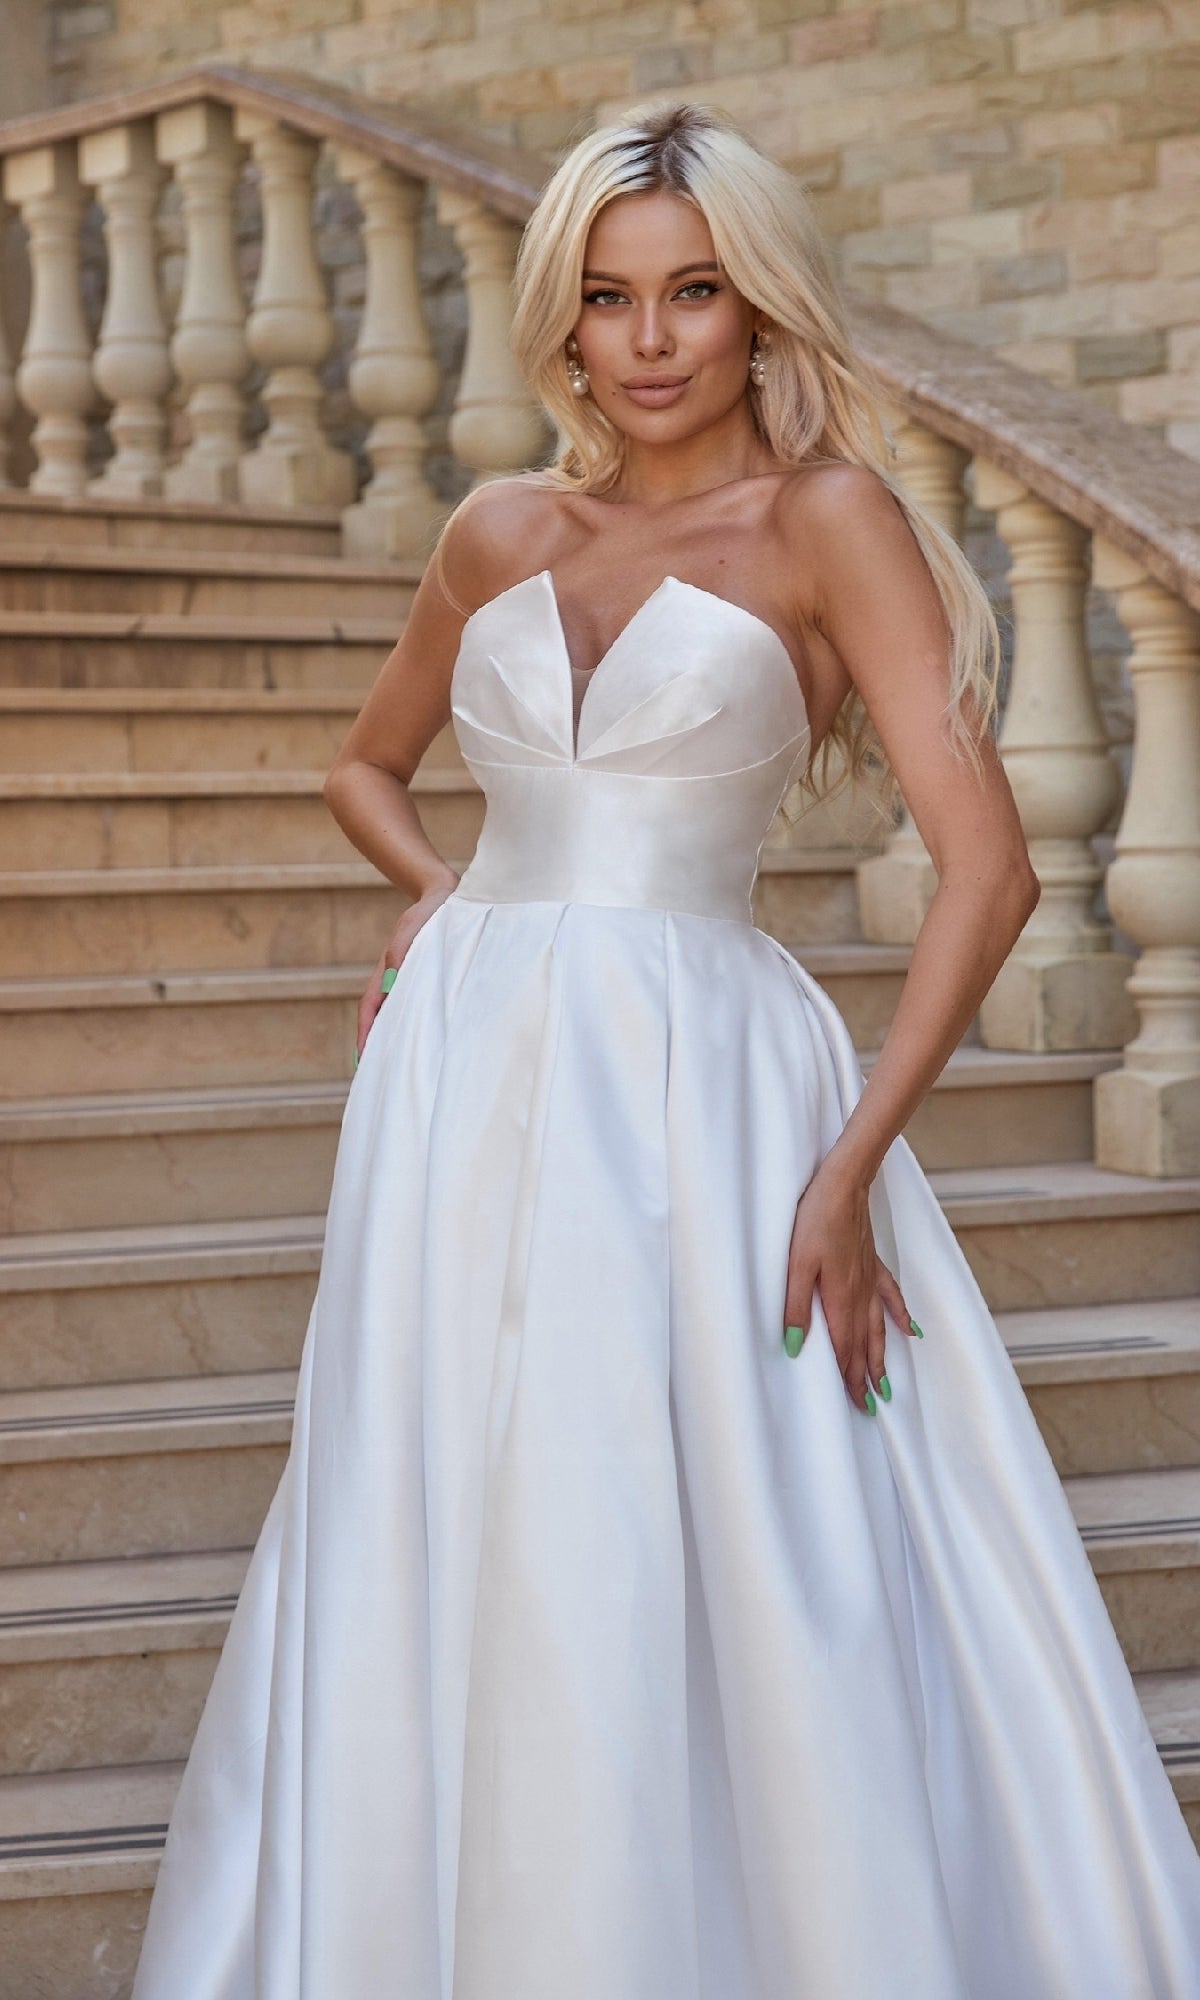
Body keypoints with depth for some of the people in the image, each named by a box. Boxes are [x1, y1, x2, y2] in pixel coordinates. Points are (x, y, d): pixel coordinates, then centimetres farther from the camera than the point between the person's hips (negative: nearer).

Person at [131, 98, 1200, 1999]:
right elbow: (369, 767, 29)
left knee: (754, 1580, -5)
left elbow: (987, 866, -12)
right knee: (455, 1560, 8)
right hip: (473, 1086, 5)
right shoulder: (500, 532, 11)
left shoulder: (825, 519, -3)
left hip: (703, 1083, -4)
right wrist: (458, 901, 8)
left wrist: (850, 1166, -17)